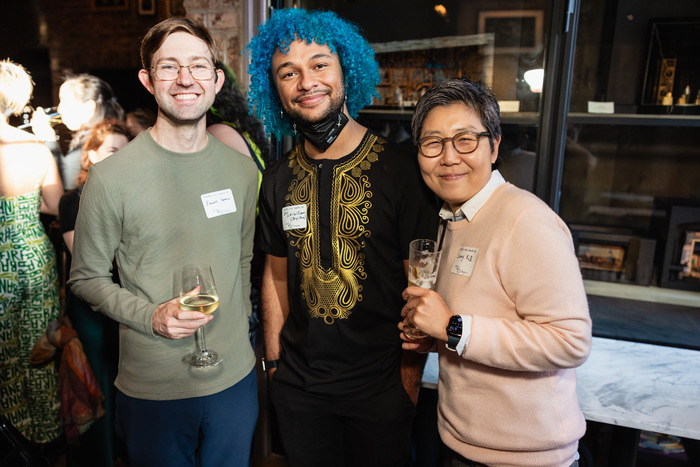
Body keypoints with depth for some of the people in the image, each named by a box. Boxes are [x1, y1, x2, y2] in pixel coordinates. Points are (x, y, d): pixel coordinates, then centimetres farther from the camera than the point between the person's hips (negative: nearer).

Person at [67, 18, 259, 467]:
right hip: (152, 388, -3)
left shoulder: (241, 168, 0)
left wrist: (238, 336, 13)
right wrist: (152, 315, -18)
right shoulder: (112, 176, -12)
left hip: (235, 378, 4)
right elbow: (86, 278, -3)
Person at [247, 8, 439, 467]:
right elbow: (277, 273, 7)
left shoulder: (400, 170, -14)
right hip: (297, 384, 4)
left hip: (380, 386, -3)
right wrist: (274, 358, 7)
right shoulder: (279, 179, 0)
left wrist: (411, 371, -10)